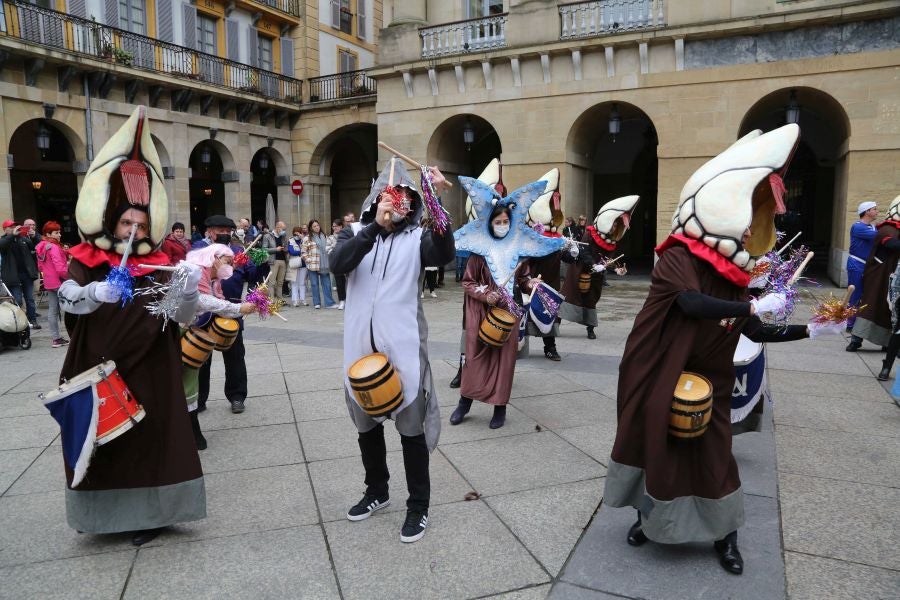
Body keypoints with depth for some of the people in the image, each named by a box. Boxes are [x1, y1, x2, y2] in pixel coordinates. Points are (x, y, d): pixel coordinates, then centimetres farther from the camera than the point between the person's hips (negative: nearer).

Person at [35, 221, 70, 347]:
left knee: (52, 310, 9)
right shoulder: (54, 247, -17)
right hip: (59, 281, -8)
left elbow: (40, 266, 18)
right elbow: (60, 268, -22)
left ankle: (55, 338, 13)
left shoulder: (41, 247, 10)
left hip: (48, 282, 8)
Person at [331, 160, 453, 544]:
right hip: (361, 346, 3)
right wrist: (375, 226, -26)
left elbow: (444, 254, -24)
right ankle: (376, 491, 39)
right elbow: (337, 264, -16)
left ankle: (419, 506, 21)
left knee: (412, 428, 4)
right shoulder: (354, 233, 5)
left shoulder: (417, 237, -1)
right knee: (367, 424, 18)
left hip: (403, 346, -3)